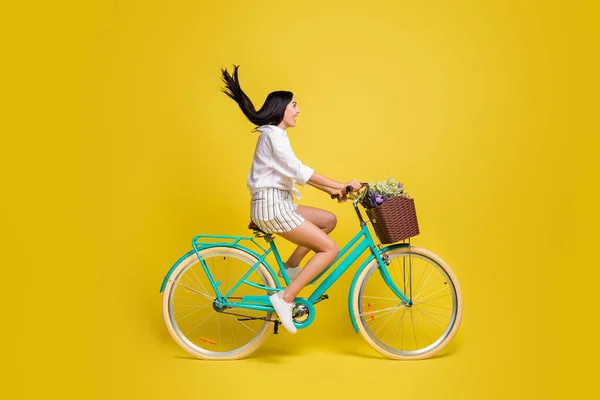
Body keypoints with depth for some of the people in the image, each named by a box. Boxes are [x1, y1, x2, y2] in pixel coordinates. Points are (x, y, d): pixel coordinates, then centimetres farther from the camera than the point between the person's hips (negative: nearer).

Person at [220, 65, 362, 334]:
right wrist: (340, 185, -17)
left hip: (277, 203, 10)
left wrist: (330, 190, 14)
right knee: (330, 249, -9)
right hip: (271, 205, -10)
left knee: (329, 219, 14)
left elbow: (295, 173, 21)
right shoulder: (273, 134, -11)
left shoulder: (275, 135, 21)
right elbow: (299, 171, -19)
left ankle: (290, 268, 12)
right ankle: (285, 298, -11)